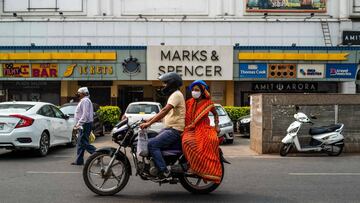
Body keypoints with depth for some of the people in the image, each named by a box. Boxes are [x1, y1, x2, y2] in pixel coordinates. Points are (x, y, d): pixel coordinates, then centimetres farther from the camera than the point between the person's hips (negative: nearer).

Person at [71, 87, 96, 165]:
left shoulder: (85, 101, -14)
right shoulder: (83, 101, 20)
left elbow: (85, 114, -24)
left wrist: (79, 124, -24)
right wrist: (78, 124, 22)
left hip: (85, 124, -11)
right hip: (83, 125, 11)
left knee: (84, 143, -10)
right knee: (80, 143, 11)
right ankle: (79, 161, 14)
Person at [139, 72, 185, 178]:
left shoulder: (176, 94, -12)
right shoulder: (173, 95, 22)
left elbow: (165, 111, -24)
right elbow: (163, 111, 24)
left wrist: (149, 123, -29)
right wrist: (148, 120, 16)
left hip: (175, 130, -11)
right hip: (169, 128, 11)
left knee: (152, 144, -22)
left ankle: (164, 171, -22)